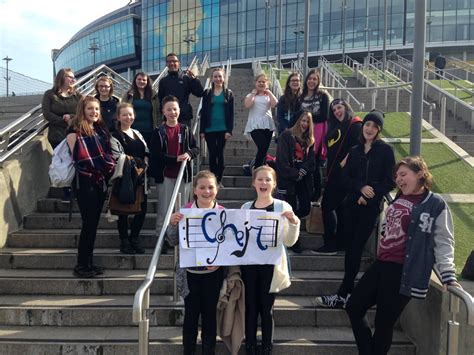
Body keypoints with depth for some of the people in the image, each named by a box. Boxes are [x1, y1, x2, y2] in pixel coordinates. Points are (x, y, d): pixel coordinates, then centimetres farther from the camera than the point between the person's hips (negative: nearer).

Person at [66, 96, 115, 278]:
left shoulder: (101, 130, 14)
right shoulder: (75, 130, -6)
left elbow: (108, 153, 17)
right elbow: (76, 157, -14)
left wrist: (109, 166, 2)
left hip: (100, 180, 7)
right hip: (84, 181, -7)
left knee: (93, 222, 9)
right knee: (89, 222, -7)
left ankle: (88, 262, 18)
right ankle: (81, 265, 3)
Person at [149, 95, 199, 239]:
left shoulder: (185, 130, 7)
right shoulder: (158, 132, -2)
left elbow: (196, 148, 11)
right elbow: (155, 155, -9)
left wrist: (189, 154, -12)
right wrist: (175, 159, -18)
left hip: (183, 175, 3)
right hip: (165, 175, -3)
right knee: (164, 209, 2)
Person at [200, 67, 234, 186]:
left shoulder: (228, 93, 4)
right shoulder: (207, 93, 5)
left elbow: (231, 113, 2)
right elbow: (203, 112, 5)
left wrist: (229, 130, -7)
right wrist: (202, 130, -1)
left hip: (222, 129, -1)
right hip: (209, 129, 1)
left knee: (220, 153, 3)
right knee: (212, 154, 4)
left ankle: (219, 180, 10)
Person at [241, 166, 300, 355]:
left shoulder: (282, 207, -3)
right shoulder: (246, 207, 5)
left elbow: (289, 241, -4)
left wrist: (294, 222, -19)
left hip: (270, 265, -2)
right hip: (249, 264, 2)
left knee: (266, 308, 7)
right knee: (250, 307, 9)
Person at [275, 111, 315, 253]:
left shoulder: (309, 140, 15)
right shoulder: (286, 136, -4)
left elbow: (311, 160, 6)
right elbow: (282, 160, -12)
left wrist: (302, 172, -13)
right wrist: (295, 174, -14)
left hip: (303, 180, 6)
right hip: (288, 179, -5)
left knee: (305, 208, -1)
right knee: (292, 209, -2)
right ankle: (294, 242, 11)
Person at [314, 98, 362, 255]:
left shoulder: (355, 125, -6)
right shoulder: (335, 127, 20)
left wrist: (343, 163, -22)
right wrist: (329, 172, 12)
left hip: (343, 172, -9)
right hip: (334, 173, 9)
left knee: (327, 205, -10)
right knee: (339, 207, 11)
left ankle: (330, 245, -5)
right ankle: (341, 243, 18)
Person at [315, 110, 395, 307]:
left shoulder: (385, 151, 1)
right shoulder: (354, 151, 13)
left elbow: (390, 182, -2)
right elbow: (345, 179, 8)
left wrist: (368, 196, -11)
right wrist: (361, 187, -11)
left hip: (370, 207, -4)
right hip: (352, 204, 4)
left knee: (355, 249, -7)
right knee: (351, 247, 3)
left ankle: (341, 296, -5)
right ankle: (349, 291, 13)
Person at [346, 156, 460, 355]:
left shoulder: (436, 205, -8)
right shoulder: (397, 199, 14)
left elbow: (443, 242, -10)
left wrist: (448, 276, -17)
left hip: (404, 272, -8)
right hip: (381, 265, 8)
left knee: (383, 323, 0)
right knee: (354, 306, 11)